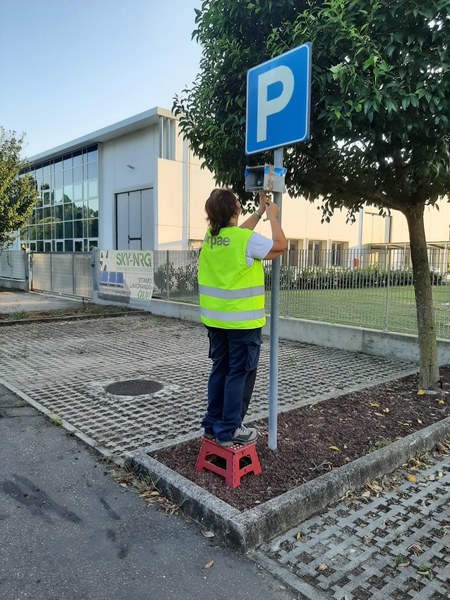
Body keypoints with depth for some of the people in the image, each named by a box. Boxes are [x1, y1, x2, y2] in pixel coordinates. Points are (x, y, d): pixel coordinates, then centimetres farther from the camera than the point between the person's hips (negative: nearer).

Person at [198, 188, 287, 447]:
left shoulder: (210, 237, 4)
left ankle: (213, 424, 26)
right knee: (239, 373, 4)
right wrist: (272, 216, 8)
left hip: (216, 319, 7)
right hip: (243, 320, -7)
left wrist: (260, 211, 25)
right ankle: (229, 430, 11)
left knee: (220, 369, 17)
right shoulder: (246, 240, -17)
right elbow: (281, 245, -4)